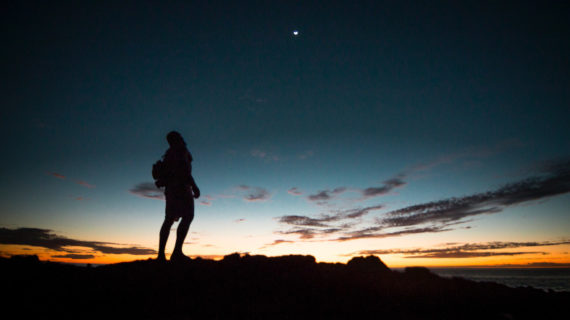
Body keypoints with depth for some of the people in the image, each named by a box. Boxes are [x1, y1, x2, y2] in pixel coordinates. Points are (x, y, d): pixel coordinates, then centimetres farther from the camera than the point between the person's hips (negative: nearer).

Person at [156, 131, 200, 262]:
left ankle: (161, 254, 3)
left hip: (170, 188, 9)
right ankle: (177, 252, -23)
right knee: (188, 216, -14)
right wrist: (194, 186, -21)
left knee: (169, 220, 6)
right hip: (181, 186, -9)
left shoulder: (169, 153, 24)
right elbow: (183, 167, -18)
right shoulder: (180, 149, -3)